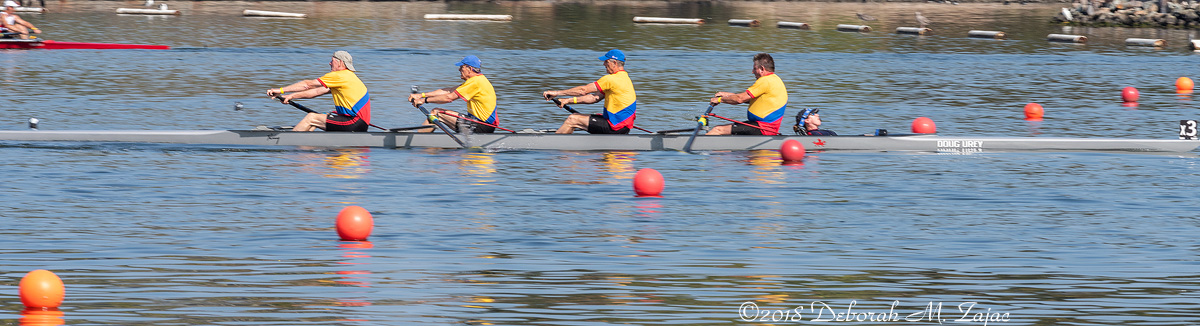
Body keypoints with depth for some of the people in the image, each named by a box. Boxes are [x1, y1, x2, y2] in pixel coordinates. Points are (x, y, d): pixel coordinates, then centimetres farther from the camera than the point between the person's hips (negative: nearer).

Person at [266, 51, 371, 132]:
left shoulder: (339, 76, -11)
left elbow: (307, 85, -8)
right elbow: (317, 91, 20)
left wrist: (281, 90, -4)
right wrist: (292, 96, 16)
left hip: (355, 123, -10)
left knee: (311, 118, -6)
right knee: (315, 117, 15)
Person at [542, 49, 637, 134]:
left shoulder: (611, 79, -17)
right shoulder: (624, 77, 15)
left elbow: (583, 90, -14)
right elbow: (595, 97, 14)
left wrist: (557, 93, -7)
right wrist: (569, 101, 10)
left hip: (616, 127, -10)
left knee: (572, 120, -5)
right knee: (574, 117, 18)